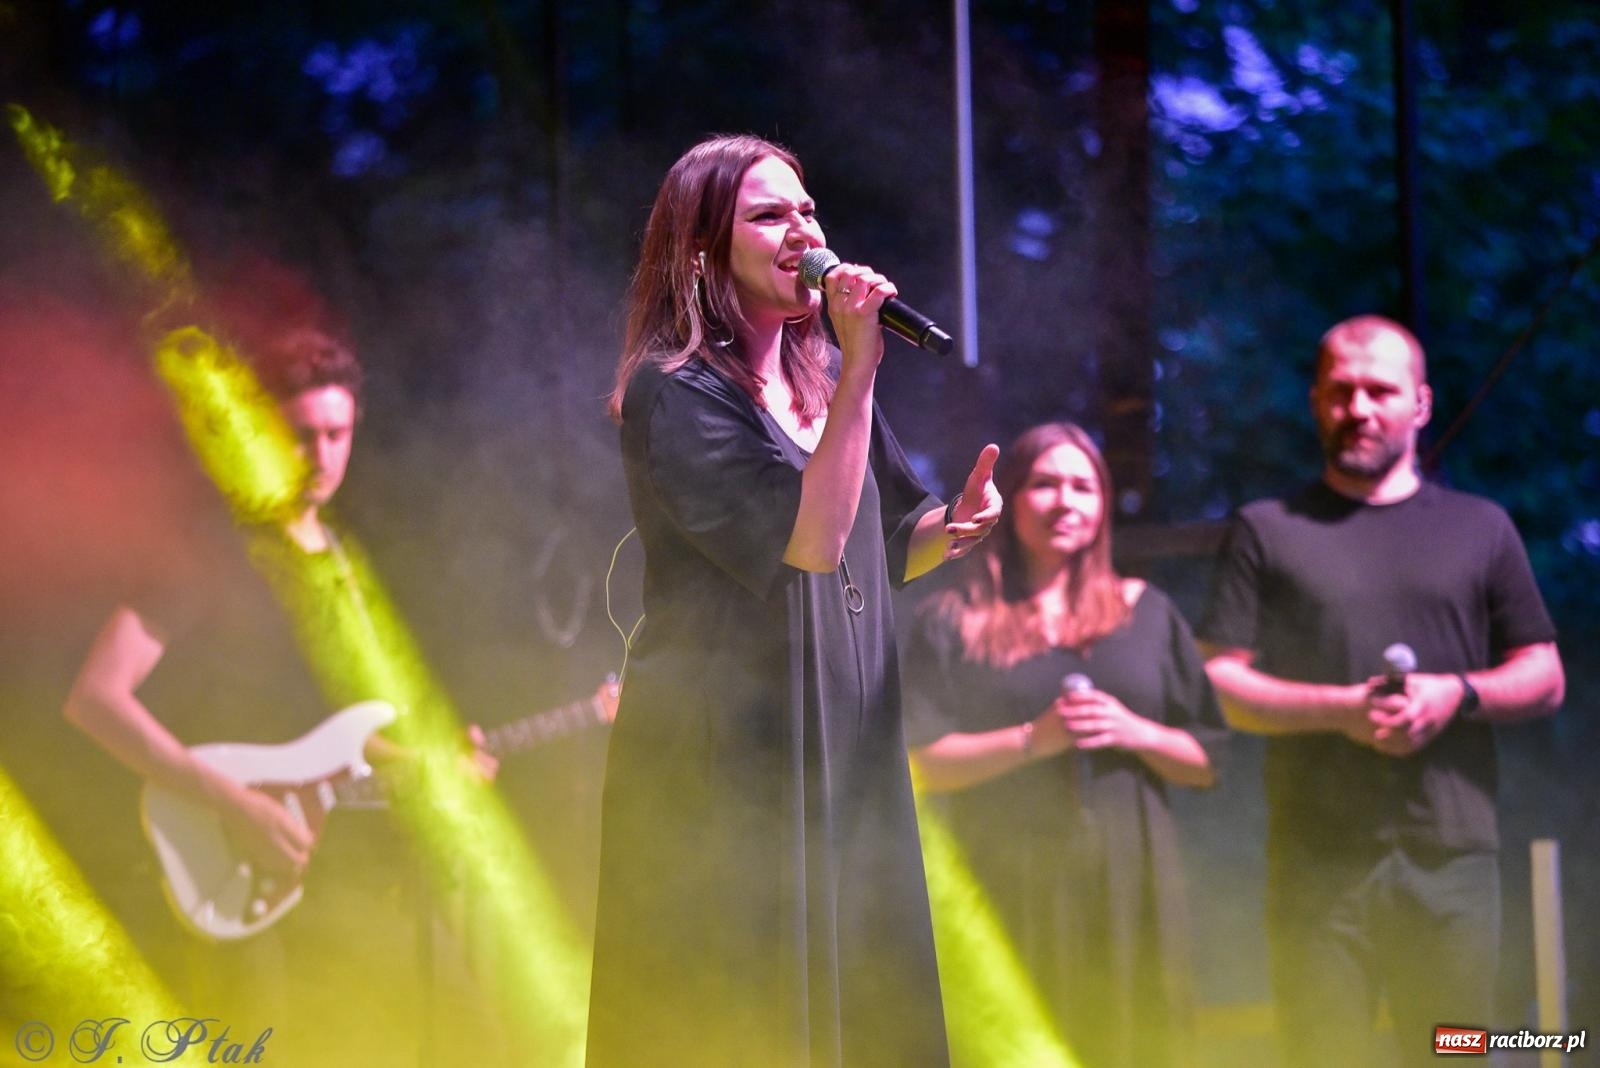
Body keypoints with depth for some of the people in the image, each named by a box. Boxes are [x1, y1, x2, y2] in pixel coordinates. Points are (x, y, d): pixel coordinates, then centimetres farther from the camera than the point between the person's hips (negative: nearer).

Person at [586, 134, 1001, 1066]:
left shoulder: (825, 380, 11)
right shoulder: (674, 394, -12)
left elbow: (885, 550, 19)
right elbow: (809, 538, -22)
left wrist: (955, 525, -3)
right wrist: (861, 365, -22)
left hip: (849, 752, 7)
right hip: (728, 763, -7)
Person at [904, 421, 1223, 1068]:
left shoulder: (1146, 613, 13)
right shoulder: (954, 621, 7)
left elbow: (1204, 763, 12)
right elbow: (923, 765, -3)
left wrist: (1136, 733, -7)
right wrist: (1032, 740, -13)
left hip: (1127, 885, 2)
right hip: (1012, 887, -2)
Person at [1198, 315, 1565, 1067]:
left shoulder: (1480, 528, 16)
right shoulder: (1268, 531, 10)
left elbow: (1544, 679, 14)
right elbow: (1218, 686, 3)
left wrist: (1458, 694, -7)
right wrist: (1341, 708, -12)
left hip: (1453, 855, 1)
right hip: (1319, 858, -1)